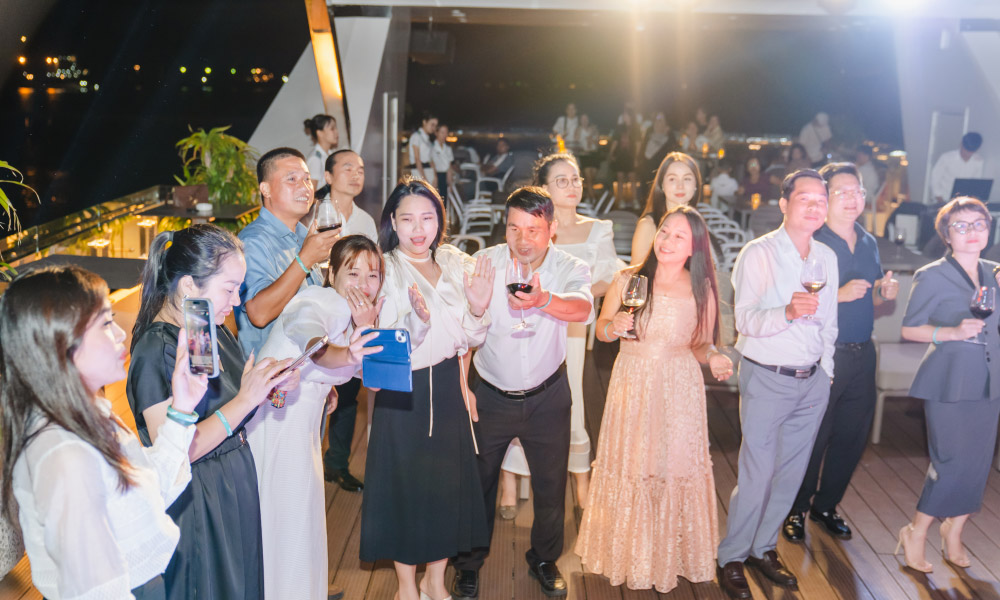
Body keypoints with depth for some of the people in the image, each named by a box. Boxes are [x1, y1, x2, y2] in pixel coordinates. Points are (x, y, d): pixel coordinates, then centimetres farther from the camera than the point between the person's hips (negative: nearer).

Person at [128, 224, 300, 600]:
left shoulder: (214, 329, 3)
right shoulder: (156, 351, -22)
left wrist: (270, 384, -4)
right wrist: (246, 400, -25)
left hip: (236, 484, 8)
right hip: (195, 502, -8)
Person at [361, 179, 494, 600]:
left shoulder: (456, 264, 4)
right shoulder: (383, 270, -9)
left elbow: (468, 339, 6)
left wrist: (478, 308, -14)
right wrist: (416, 319, -31)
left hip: (448, 388, 4)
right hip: (402, 393, -4)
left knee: (449, 481, 11)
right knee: (404, 484, 6)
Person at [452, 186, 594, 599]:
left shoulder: (570, 268, -13)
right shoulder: (485, 262, -10)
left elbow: (584, 309, -35)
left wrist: (544, 300, -55)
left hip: (548, 397, 0)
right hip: (490, 394, 0)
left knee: (551, 484, 11)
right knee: (477, 481, 10)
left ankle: (544, 559, 37)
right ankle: (468, 563, 33)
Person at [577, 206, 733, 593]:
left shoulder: (702, 290, -3)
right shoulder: (629, 279, -5)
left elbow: (701, 345, 6)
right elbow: (601, 329, 4)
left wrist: (713, 357, -16)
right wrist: (614, 325, -18)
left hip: (679, 391, 0)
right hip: (631, 386, 0)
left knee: (674, 470, 6)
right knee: (628, 469, 9)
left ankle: (668, 559, 29)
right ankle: (628, 555, 30)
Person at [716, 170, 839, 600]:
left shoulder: (827, 258, 9)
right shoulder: (759, 253, -9)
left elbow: (829, 323, 18)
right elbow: (745, 320, -16)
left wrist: (826, 372, 15)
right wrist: (787, 312, -33)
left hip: (812, 381, 6)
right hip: (767, 378, -6)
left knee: (791, 472, 12)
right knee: (757, 473, -2)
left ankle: (763, 548, 29)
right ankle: (731, 558, 14)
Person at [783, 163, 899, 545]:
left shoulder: (869, 244, 11)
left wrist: (885, 292, -1)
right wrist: (839, 295, -23)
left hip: (862, 354, 7)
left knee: (852, 435, 13)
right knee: (813, 437, 2)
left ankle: (826, 505, 30)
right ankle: (796, 510, 20)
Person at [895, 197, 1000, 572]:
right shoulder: (932, 276, -8)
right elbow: (909, 329, -9)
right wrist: (953, 333, -19)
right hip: (949, 382, -6)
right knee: (953, 463, -7)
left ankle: (953, 535, 25)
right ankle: (915, 532, 11)